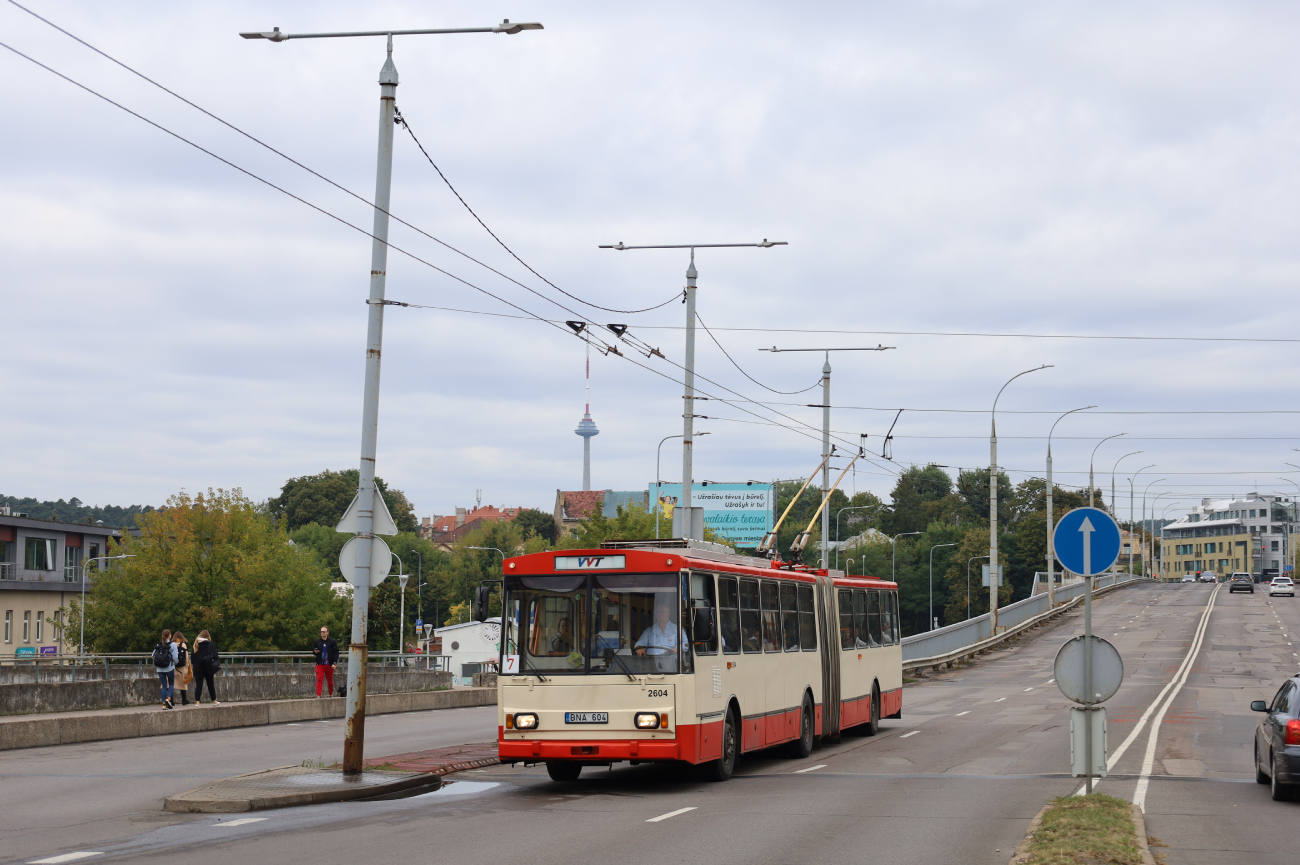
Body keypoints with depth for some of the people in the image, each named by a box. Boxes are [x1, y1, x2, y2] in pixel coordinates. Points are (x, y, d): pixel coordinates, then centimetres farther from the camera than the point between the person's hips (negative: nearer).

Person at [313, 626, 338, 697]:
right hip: (320, 664, 1)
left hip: (329, 665, -1)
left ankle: (331, 694, 26)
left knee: (330, 680, 10)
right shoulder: (317, 642, 5)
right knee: (319, 680, -9)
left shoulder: (332, 641, -2)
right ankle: (318, 695, -10)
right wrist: (315, 652, -7)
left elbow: (336, 653, -2)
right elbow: (313, 650, 19)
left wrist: (334, 663, -10)